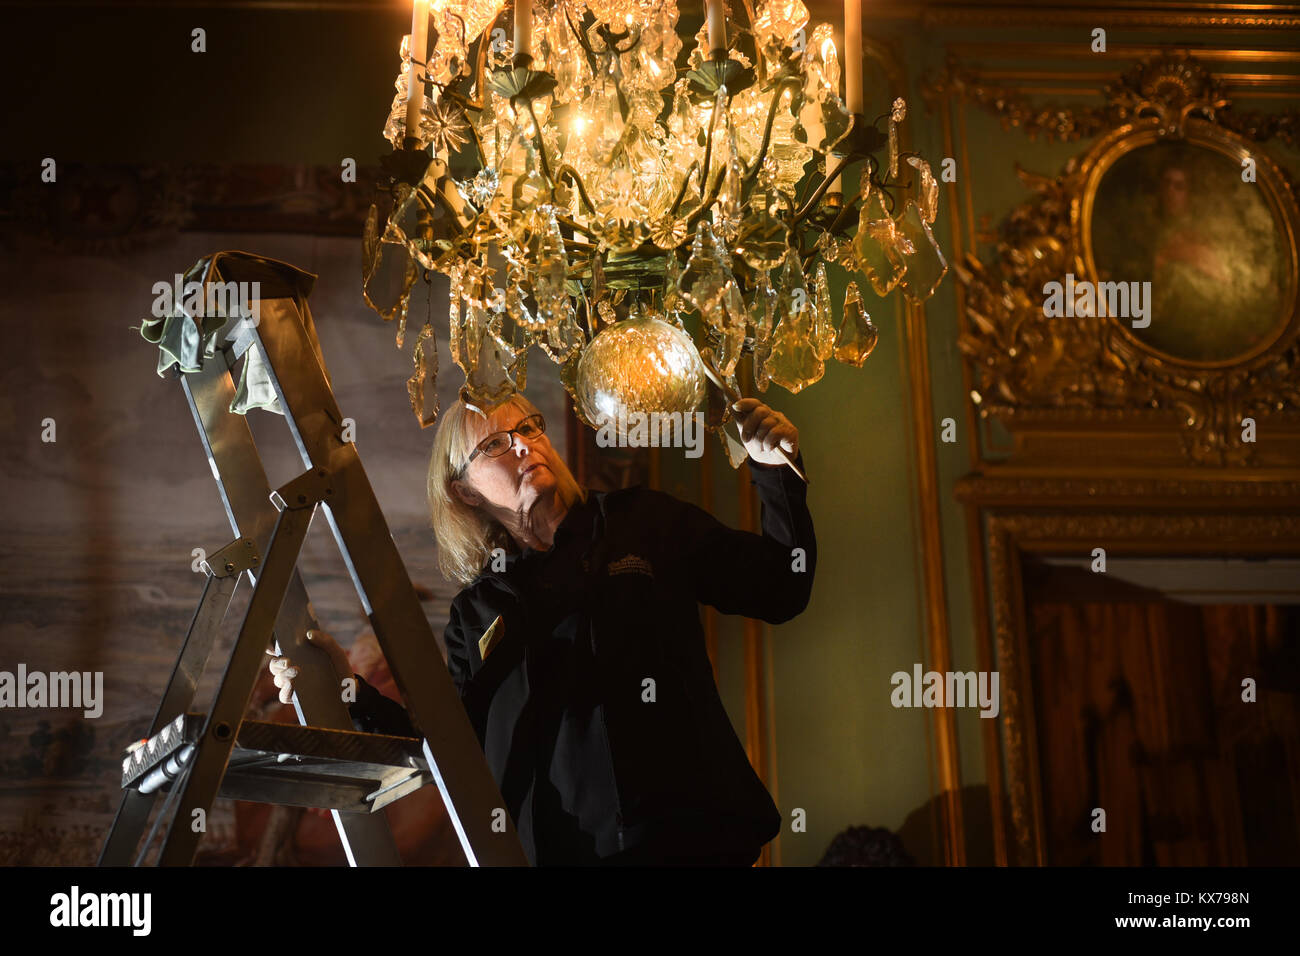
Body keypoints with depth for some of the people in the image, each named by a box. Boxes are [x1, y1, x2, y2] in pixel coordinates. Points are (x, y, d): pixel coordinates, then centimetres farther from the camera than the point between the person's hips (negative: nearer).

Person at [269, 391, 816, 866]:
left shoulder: (646, 525, 9)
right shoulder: (478, 614, 13)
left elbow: (781, 591, 9)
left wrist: (775, 471, -3)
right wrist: (351, 691, 3)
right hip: (563, 849, 2)